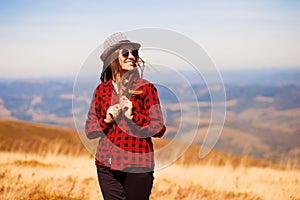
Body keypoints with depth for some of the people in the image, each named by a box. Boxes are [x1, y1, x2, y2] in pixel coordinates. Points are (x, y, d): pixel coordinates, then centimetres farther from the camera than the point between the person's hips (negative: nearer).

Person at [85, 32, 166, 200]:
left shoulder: (146, 88, -1)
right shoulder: (101, 90, 8)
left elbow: (159, 130, -5)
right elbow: (90, 131, 10)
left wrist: (133, 116, -17)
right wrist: (106, 120, -8)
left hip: (137, 166, -3)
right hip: (107, 165, 3)